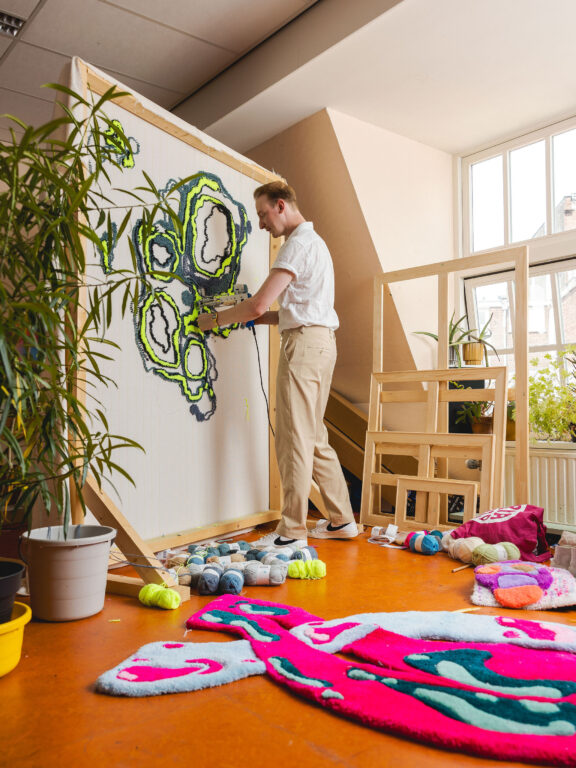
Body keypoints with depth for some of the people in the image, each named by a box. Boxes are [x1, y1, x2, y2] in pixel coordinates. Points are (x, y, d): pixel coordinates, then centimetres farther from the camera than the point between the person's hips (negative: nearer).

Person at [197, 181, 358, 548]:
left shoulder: (298, 244, -9)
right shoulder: (315, 241, 24)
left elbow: (258, 304, -17)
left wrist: (215, 319, -2)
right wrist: (257, 318, 14)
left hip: (304, 342, -10)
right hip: (321, 340, 10)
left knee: (295, 438, -7)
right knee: (314, 436, 12)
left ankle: (292, 531, -1)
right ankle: (342, 519, 18)